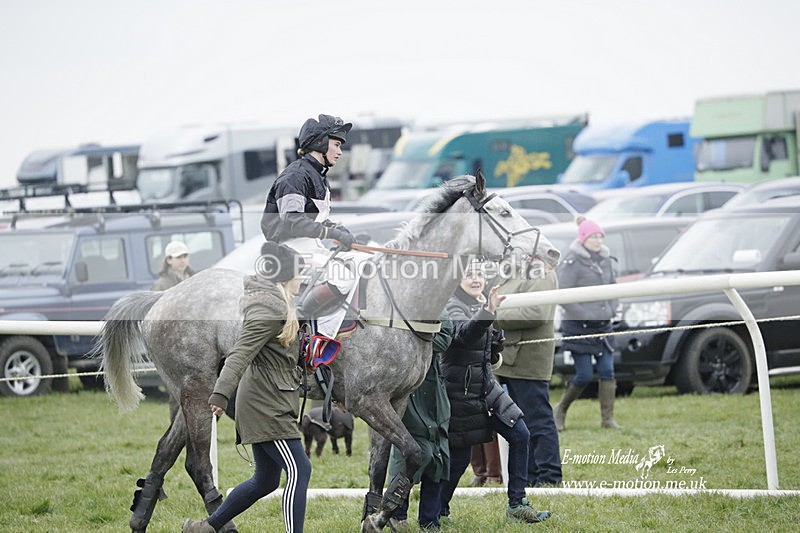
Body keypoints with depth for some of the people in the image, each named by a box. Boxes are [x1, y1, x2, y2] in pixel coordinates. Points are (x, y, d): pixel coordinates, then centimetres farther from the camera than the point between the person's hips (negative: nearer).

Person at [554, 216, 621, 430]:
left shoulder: (605, 259, 10)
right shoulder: (572, 262, -11)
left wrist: (611, 310, 6)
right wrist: (586, 315, -17)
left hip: (603, 325, 6)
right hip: (579, 326, -6)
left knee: (607, 371, -1)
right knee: (584, 376, -5)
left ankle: (608, 418, 4)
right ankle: (561, 410, 17)